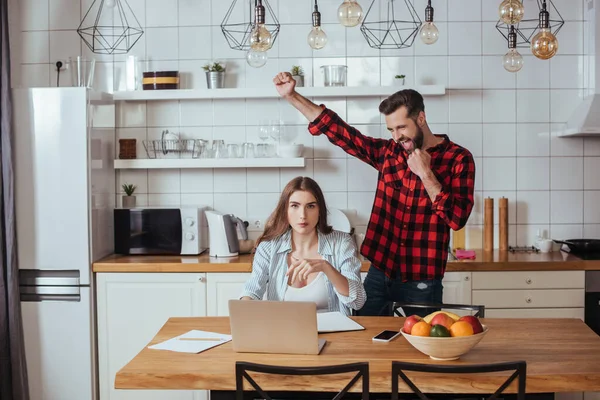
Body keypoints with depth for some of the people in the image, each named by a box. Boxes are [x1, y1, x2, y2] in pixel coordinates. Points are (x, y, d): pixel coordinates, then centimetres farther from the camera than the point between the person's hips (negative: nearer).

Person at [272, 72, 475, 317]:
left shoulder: (458, 159, -6)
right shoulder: (388, 153, 5)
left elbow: (457, 218, -14)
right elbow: (339, 131, 5)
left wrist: (426, 174, -18)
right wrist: (291, 96, 0)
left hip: (420, 284, -4)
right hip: (379, 275, 4)